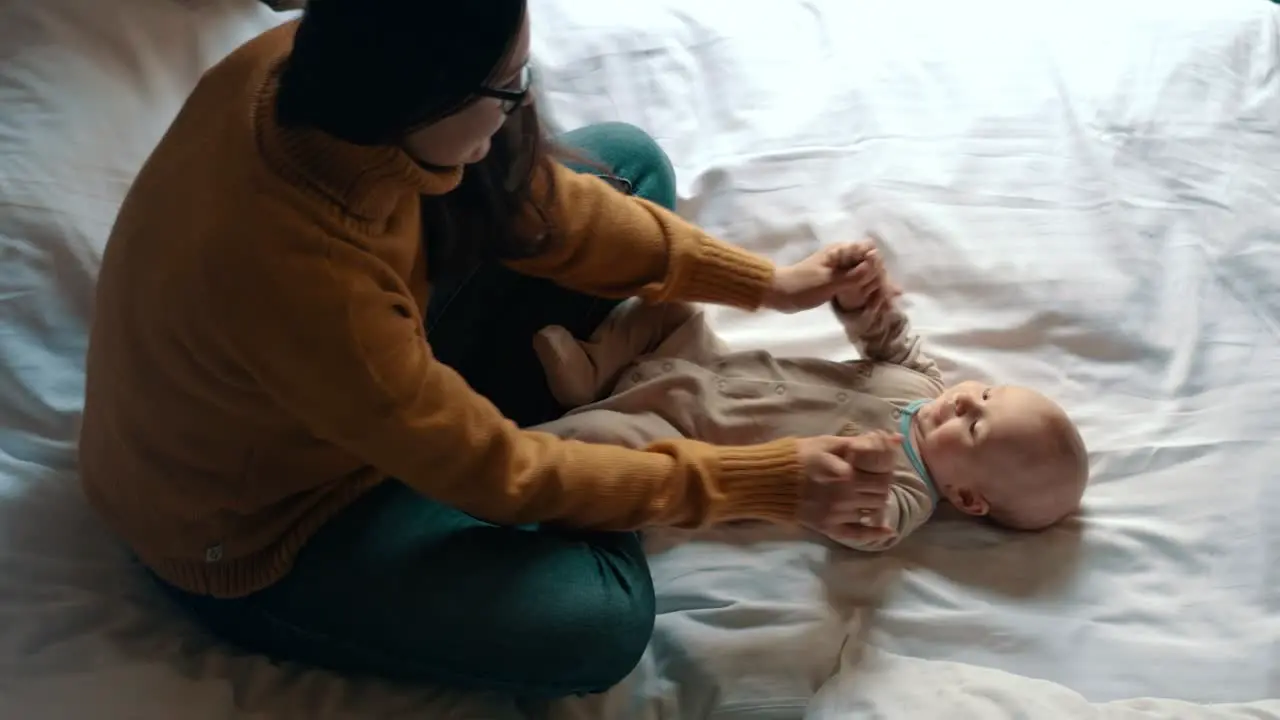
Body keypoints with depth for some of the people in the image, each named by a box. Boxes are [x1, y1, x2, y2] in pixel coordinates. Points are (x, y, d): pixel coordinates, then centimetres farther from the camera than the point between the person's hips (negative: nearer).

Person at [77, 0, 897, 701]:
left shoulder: (322, 70, -22)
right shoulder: (294, 274, -42)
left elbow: (533, 205, -7)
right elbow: (496, 475, -28)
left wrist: (761, 283, -6)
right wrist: (760, 480, -21)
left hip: (371, 379, 7)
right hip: (261, 534, -6)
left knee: (627, 163, 0)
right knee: (601, 619, -23)